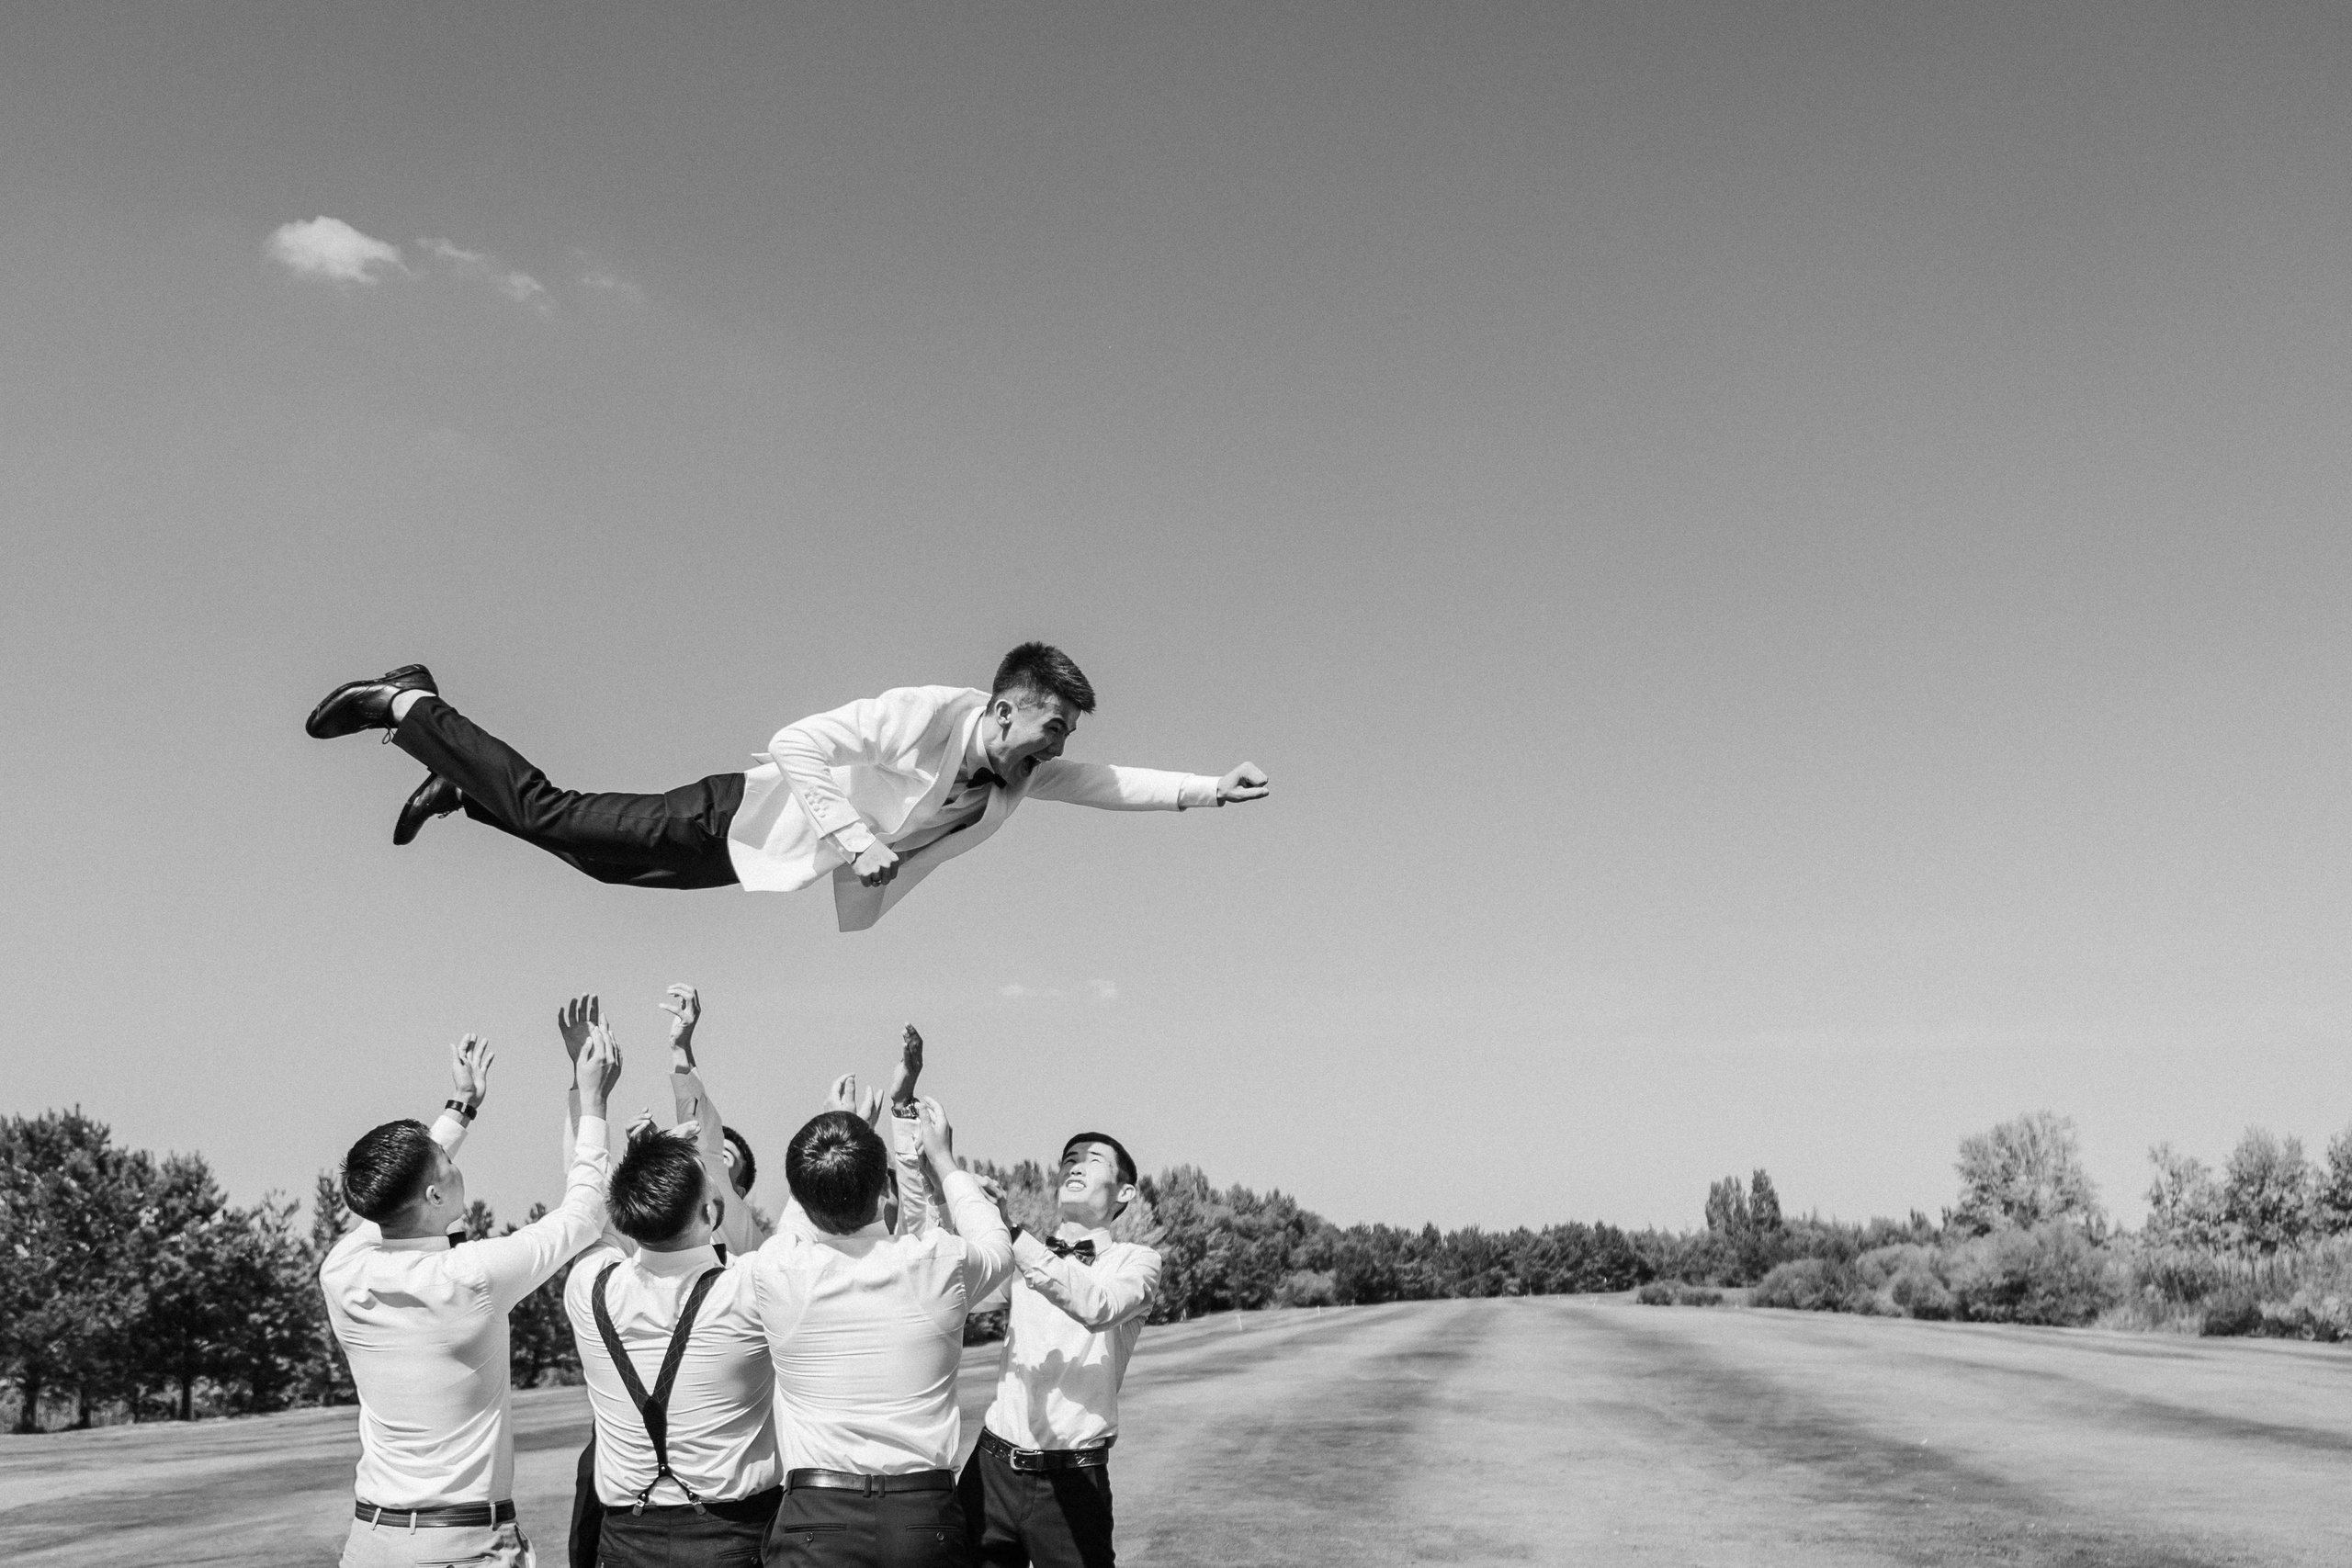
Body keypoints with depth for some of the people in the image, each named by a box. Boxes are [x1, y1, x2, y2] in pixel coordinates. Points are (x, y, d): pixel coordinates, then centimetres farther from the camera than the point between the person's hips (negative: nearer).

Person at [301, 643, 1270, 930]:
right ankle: (407, 704, 17)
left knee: (595, 855, 21)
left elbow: (1112, 785, -2)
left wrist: (1212, 789, -13)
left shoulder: (1029, 776, -6)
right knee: (547, 815, 1)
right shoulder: (924, 716, -29)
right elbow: (795, 743, -30)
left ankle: (458, 787, 40)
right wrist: (856, 839, -33)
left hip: (772, 860, 7)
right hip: (741, 821, -7)